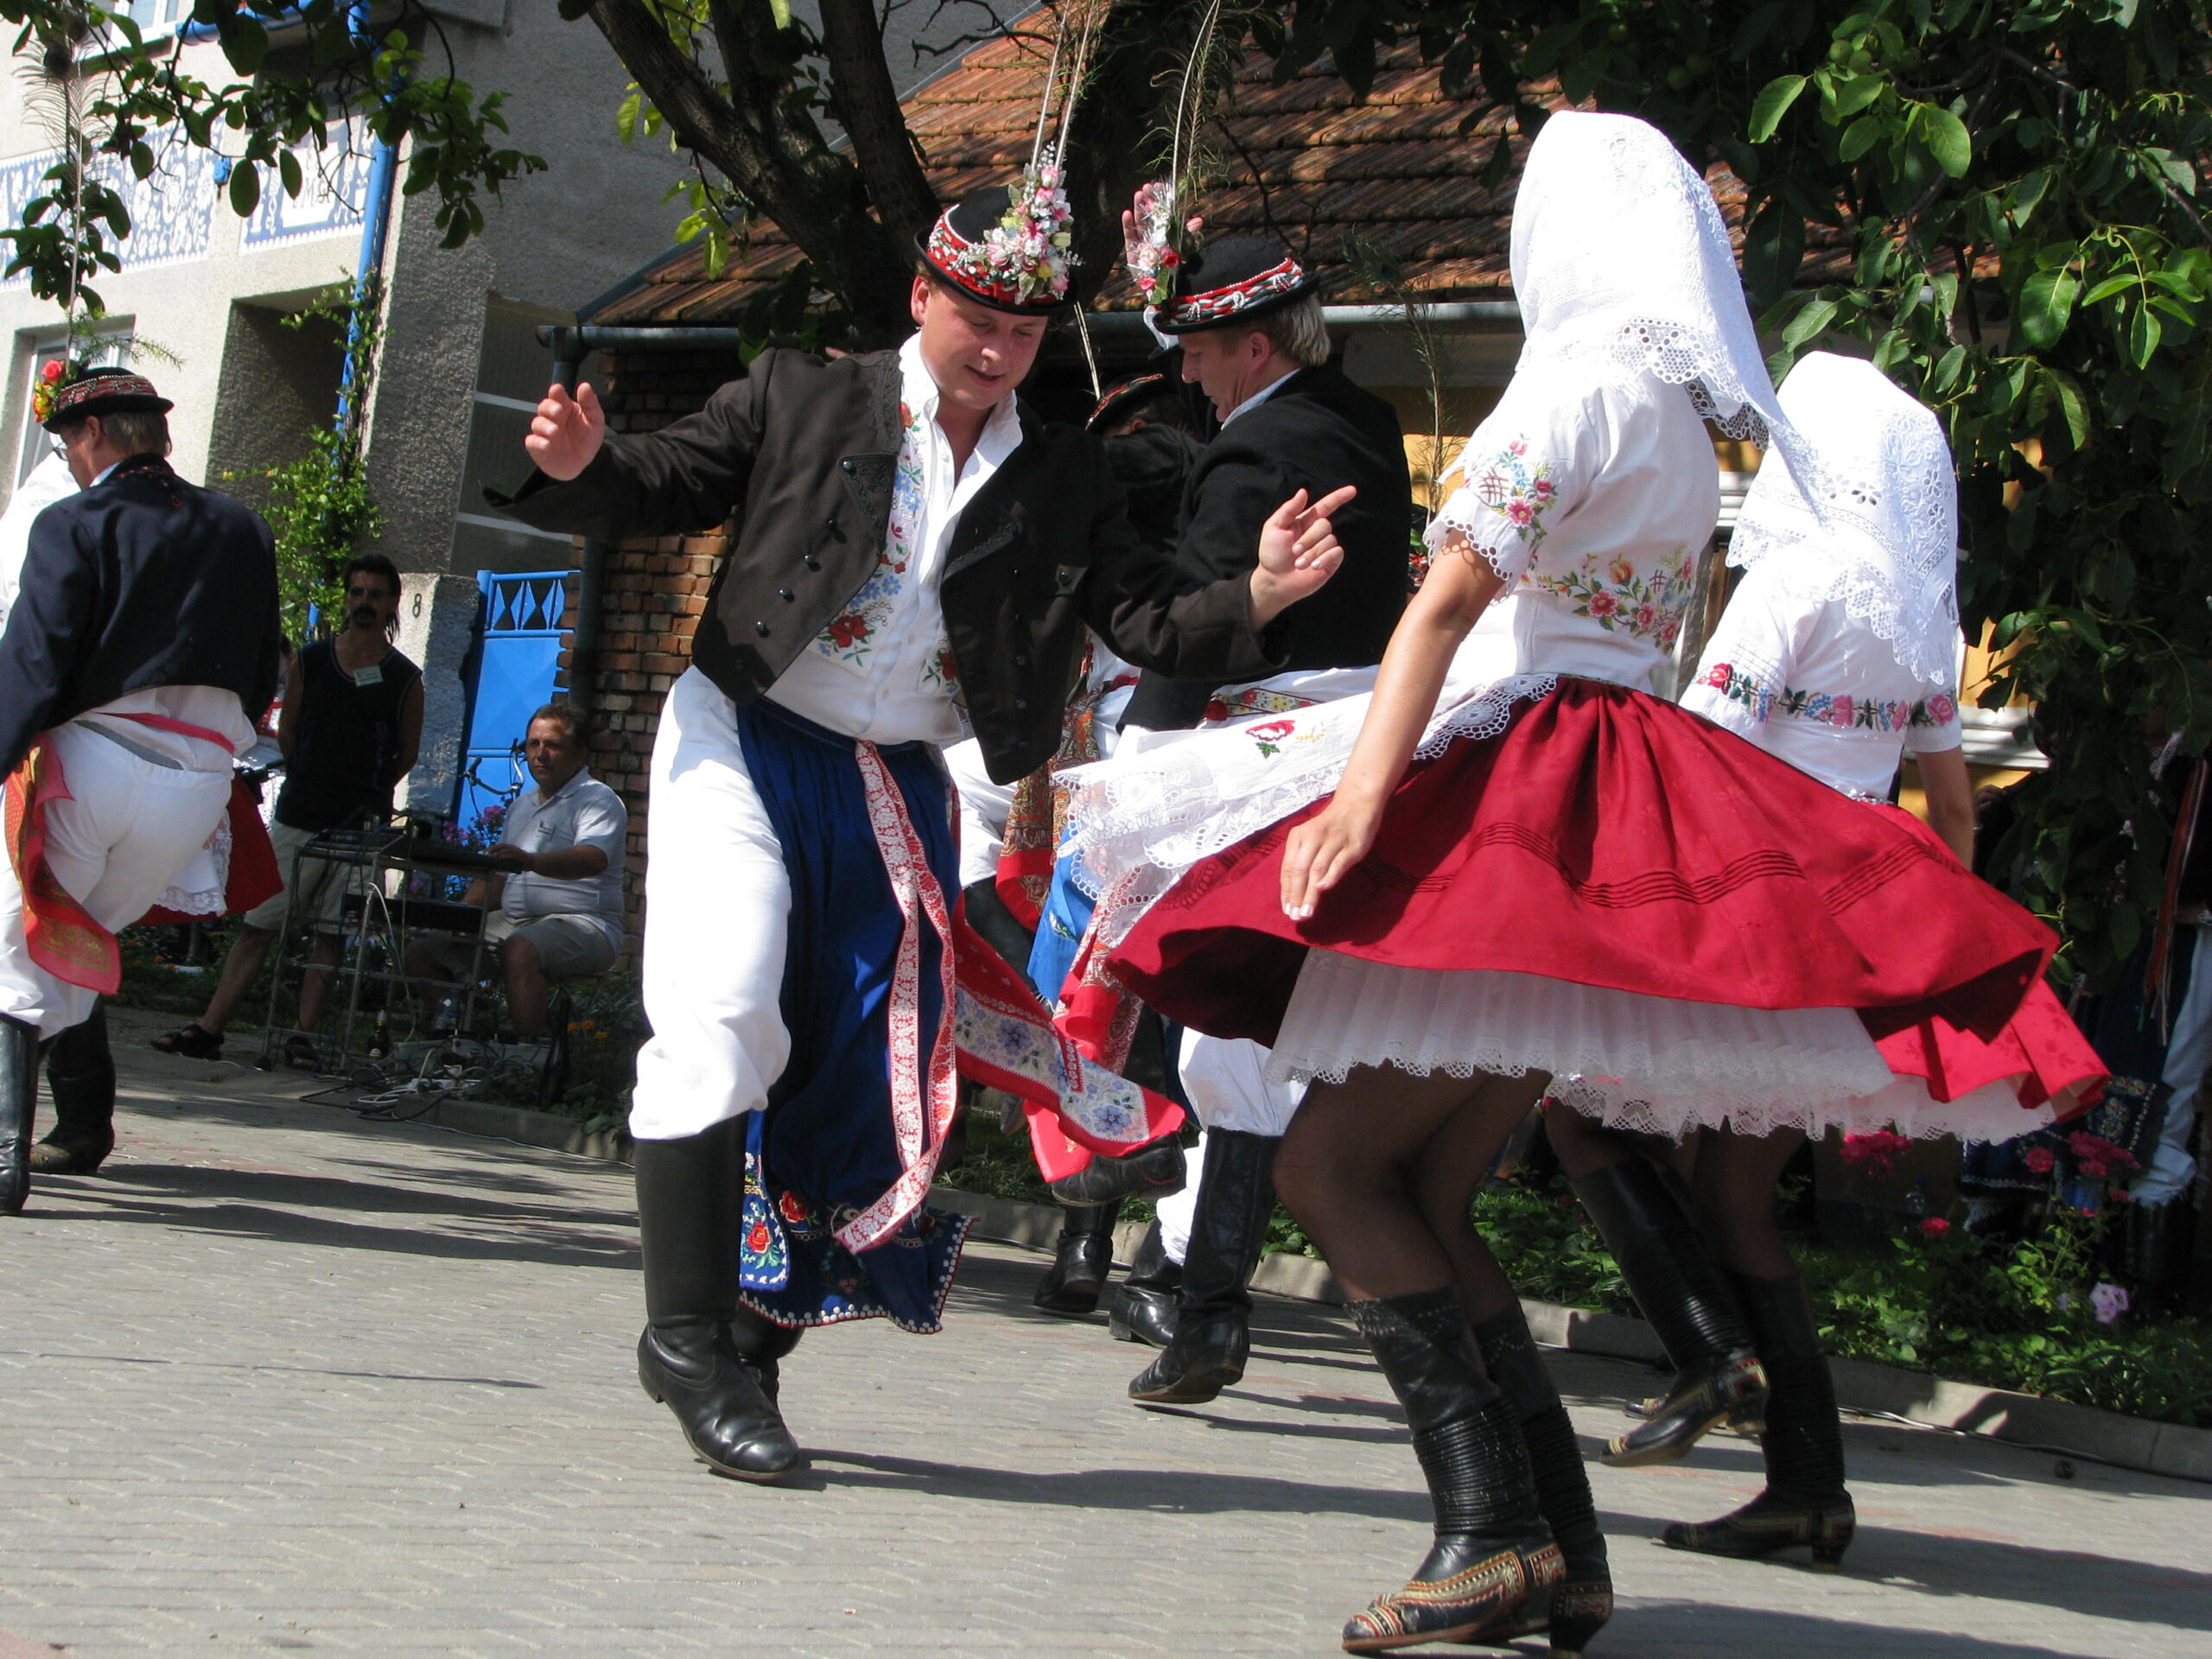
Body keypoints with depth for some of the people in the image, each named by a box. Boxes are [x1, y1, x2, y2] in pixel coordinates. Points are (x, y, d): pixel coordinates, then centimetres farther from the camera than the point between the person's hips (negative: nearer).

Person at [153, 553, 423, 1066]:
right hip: (297, 815, 1)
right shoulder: (310, 661, 7)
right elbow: (286, 731, 16)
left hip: (362, 827, -1)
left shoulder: (404, 679, 3)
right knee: (257, 924, 1)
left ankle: (303, 1037, 4)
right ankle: (208, 1029, 1)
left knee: (331, 936, 0)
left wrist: (369, 795, 10)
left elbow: (407, 755, 12)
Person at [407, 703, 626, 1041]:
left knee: (521, 949, -39)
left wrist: (531, 861, -43)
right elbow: (496, 873, 24)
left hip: (581, 923, -8)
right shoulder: (522, 804, 21)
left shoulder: (597, 801, -5)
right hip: (512, 920, 8)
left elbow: (593, 860, -26)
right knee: (421, 948, -2)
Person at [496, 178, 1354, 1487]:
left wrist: (1259, 599, -18)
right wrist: (580, 466, -20)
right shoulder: (800, 400, 3)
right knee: (724, 1025, -18)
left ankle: (753, 1344, 19)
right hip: (747, 746, -3)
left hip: (900, 791, 4)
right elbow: (660, 490, 2)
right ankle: (690, 1337, -10)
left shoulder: (1065, 480, 9)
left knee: (860, 1082, 4)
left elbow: (1143, 618, 1)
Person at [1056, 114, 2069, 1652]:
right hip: (1605, 826, 9)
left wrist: (1365, 788, -26)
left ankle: (1494, 1529, -16)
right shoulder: (1689, 417, 22)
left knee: (1333, 1168, -9)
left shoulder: (1585, 373, -6)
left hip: (1519, 791, -9)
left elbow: (1454, 592, -17)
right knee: (1424, 1202, 8)